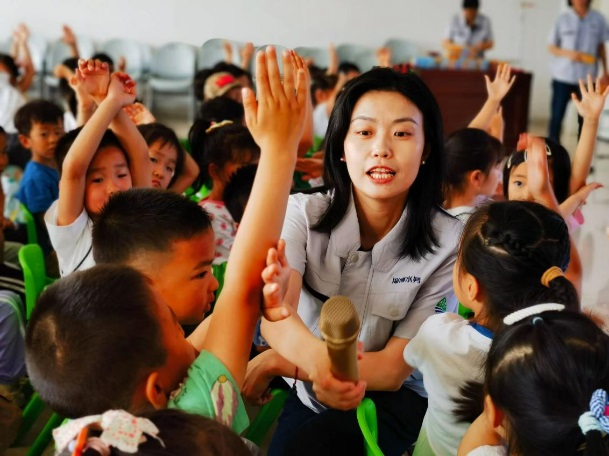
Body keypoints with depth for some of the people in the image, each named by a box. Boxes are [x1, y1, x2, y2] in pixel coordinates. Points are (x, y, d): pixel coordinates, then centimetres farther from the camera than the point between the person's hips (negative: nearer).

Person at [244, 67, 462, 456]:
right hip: (303, 394, 2)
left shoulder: (449, 242, -16)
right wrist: (318, 361, -54)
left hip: (388, 400, -2)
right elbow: (275, 317, -30)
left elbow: (394, 368, -16)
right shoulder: (303, 214, -14)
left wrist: (281, 362, -29)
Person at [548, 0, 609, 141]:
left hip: (587, 78, 1)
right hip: (563, 77, -1)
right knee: (556, 116, 2)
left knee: (586, 119, 5)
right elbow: (551, 47, 2)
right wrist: (568, 53, -16)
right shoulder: (563, 19, -2)